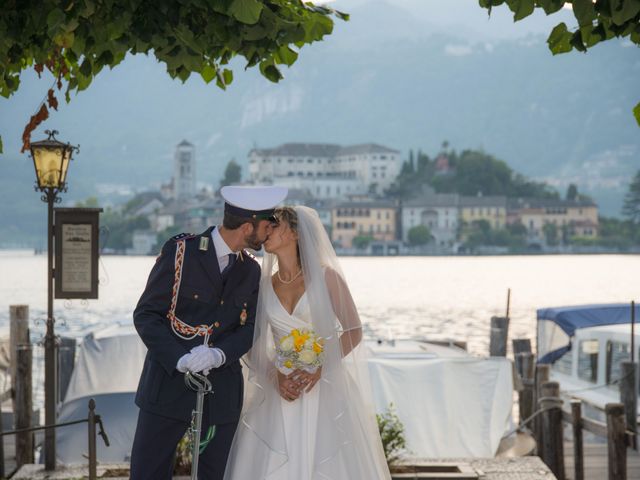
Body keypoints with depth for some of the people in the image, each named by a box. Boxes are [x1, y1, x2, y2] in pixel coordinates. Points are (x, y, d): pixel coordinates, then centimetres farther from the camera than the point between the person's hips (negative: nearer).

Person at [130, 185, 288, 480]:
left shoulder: (251, 271, 8)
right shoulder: (180, 252, -7)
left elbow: (249, 329, 4)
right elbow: (145, 315, -8)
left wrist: (218, 354, -17)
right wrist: (179, 359, -22)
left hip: (222, 392, 4)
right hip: (169, 384, -4)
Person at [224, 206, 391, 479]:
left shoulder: (326, 277, -3)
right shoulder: (262, 285, 6)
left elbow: (354, 331, -2)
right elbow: (252, 346, 7)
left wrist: (320, 367, -15)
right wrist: (277, 374, -11)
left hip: (325, 392, -2)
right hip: (280, 391, 2)